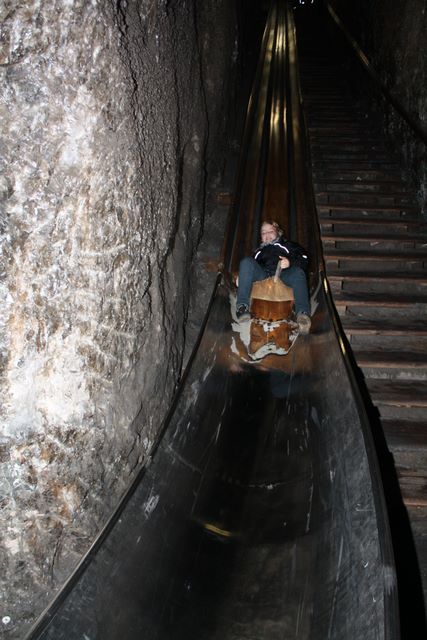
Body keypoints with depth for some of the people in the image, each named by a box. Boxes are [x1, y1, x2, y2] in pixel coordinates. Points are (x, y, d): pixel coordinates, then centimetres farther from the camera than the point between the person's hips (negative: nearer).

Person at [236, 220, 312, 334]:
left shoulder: (288, 245, 34)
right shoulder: (259, 251, 43)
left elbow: (304, 258, 16)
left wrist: (290, 262, -7)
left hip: (282, 274, -2)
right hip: (262, 275, 2)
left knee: (298, 272, -35)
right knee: (246, 262, -27)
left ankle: (303, 314, -56)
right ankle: (242, 306, -40)